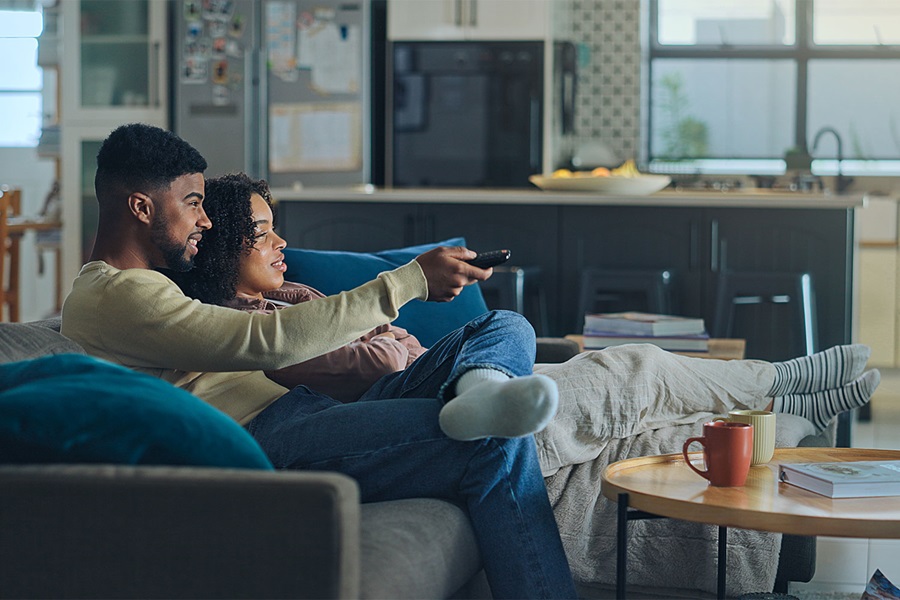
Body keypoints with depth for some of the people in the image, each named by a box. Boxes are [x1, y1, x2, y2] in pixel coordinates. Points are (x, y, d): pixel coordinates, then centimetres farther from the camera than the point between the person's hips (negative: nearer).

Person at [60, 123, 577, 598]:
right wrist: (411, 281, -14)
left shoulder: (144, 286, 30)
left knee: (507, 329, -2)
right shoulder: (115, 298, -7)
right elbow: (269, 342, -17)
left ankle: (480, 388, -34)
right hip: (263, 447, -11)